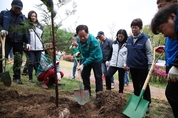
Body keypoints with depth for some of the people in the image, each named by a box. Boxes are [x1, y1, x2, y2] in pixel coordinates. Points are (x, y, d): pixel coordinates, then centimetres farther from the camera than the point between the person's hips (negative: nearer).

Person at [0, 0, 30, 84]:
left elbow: (26, 31, 10)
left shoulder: (23, 18, 12)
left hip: (19, 42, 2)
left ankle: (17, 77, 13)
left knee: (18, 60, 3)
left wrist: (27, 42, 2)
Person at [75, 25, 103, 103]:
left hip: (96, 59, -7)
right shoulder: (78, 39, -14)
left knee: (98, 77, -5)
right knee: (84, 75, 11)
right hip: (86, 58, 7)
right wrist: (79, 52, -4)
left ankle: (99, 96, 4)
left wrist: (83, 65, -38)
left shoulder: (93, 41, -36)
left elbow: (93, 56, -35)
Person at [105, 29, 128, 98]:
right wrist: (108, 60, 15)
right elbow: (111, 52, 15)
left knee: (121, 79, 10)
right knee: (107, 75, -13)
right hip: (113, 64, 3)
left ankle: (120, 92, 26)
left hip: (122, 65, -2)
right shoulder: (114, 43, 6)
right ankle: (108, 90, 3)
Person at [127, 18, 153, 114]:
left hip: (142, 67, -5)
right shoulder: (129, 39, 5)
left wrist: (150, 66, -12)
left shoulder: (145, 38, -11)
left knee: (144, 86, 5)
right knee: (136, 85, 16)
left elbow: (149, 53, -10)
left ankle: (147, 104, 18)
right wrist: (127, 64, 13)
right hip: (132, 66, 5)